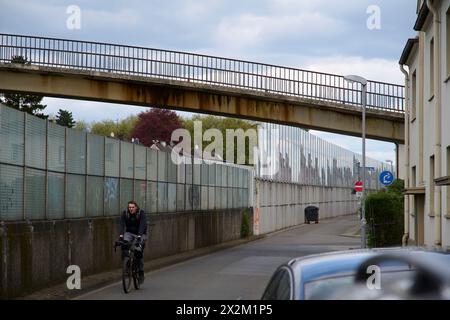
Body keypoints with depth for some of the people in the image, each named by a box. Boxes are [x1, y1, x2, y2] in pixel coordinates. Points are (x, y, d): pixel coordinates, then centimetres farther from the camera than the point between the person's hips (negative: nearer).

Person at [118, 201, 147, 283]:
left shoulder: (141, 213, -17)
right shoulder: (125, 213, -9)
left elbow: (142, 225, -28)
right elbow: (121, 224, -19)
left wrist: (139, 236, -42)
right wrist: (121, 235, -34)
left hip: (141, 234, -3)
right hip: (129, 233, 3)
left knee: (140, 253, -12)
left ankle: (141, 273, 1)